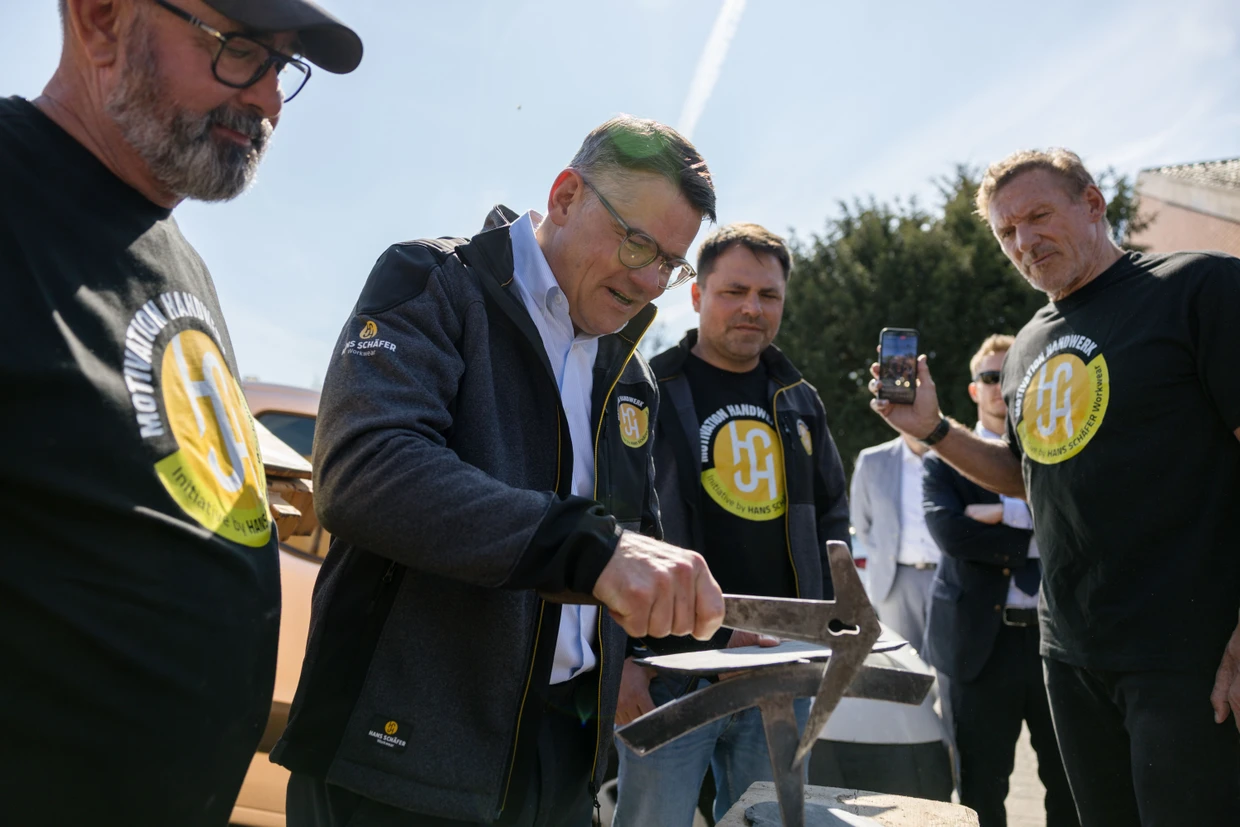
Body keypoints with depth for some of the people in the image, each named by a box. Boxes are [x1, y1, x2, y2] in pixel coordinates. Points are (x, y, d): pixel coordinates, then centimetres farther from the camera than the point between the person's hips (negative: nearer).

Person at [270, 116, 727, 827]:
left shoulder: (630, 376, 14)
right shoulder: (432, 285, -8)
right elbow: (363, 472, -26)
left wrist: (706, 622, 4)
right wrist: (592, 546, -34)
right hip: (408, 744, -6)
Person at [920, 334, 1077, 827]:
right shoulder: (946, 459, 5)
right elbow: (949, 530, -13)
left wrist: (1003, 512, -13)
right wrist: (1038, 538, -10)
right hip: (981, 642, -1)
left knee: (1072, 786, 10)